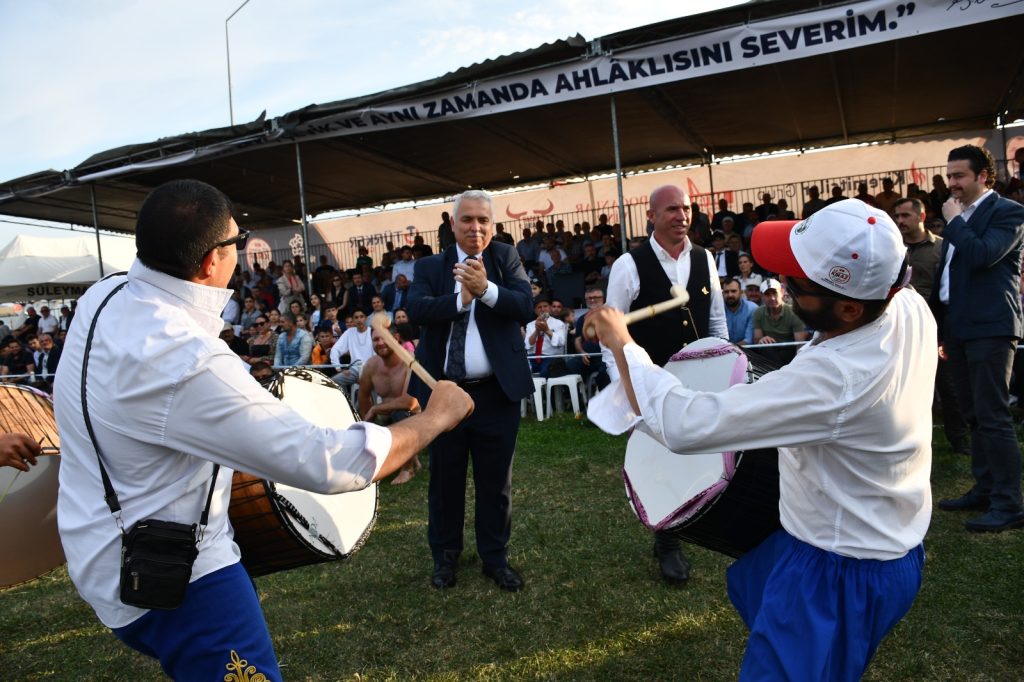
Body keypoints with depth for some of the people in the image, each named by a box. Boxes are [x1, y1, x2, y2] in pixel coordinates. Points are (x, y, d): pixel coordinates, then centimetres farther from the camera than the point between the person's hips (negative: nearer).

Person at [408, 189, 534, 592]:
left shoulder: (506, 258, 3)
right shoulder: (430, 266, 3)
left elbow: (525, 307, -12)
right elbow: (415, 309, -14)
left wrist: (485, 289, -26)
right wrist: (461, 298, -23)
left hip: (496, 392, 0)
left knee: (496, 482, 12)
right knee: (444, 480, 14)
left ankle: (495, 558, 30)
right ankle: (445, 556, 33)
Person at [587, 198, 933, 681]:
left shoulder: (835, 377, -39)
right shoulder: (912, 307, -12)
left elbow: (682, 425, -37)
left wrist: (622, 343, -24)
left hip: (842, 571, -9)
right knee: (751, 584, 31)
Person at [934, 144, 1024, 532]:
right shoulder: (960, 217, 18)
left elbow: (982, 255, -23)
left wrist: (953, 220, -9)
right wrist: (941, 328, 20)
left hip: (989, 327, -8)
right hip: (959, 327, 8)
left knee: (992, 415, -9)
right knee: (974, 414, 12)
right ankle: (984, 489, 21)